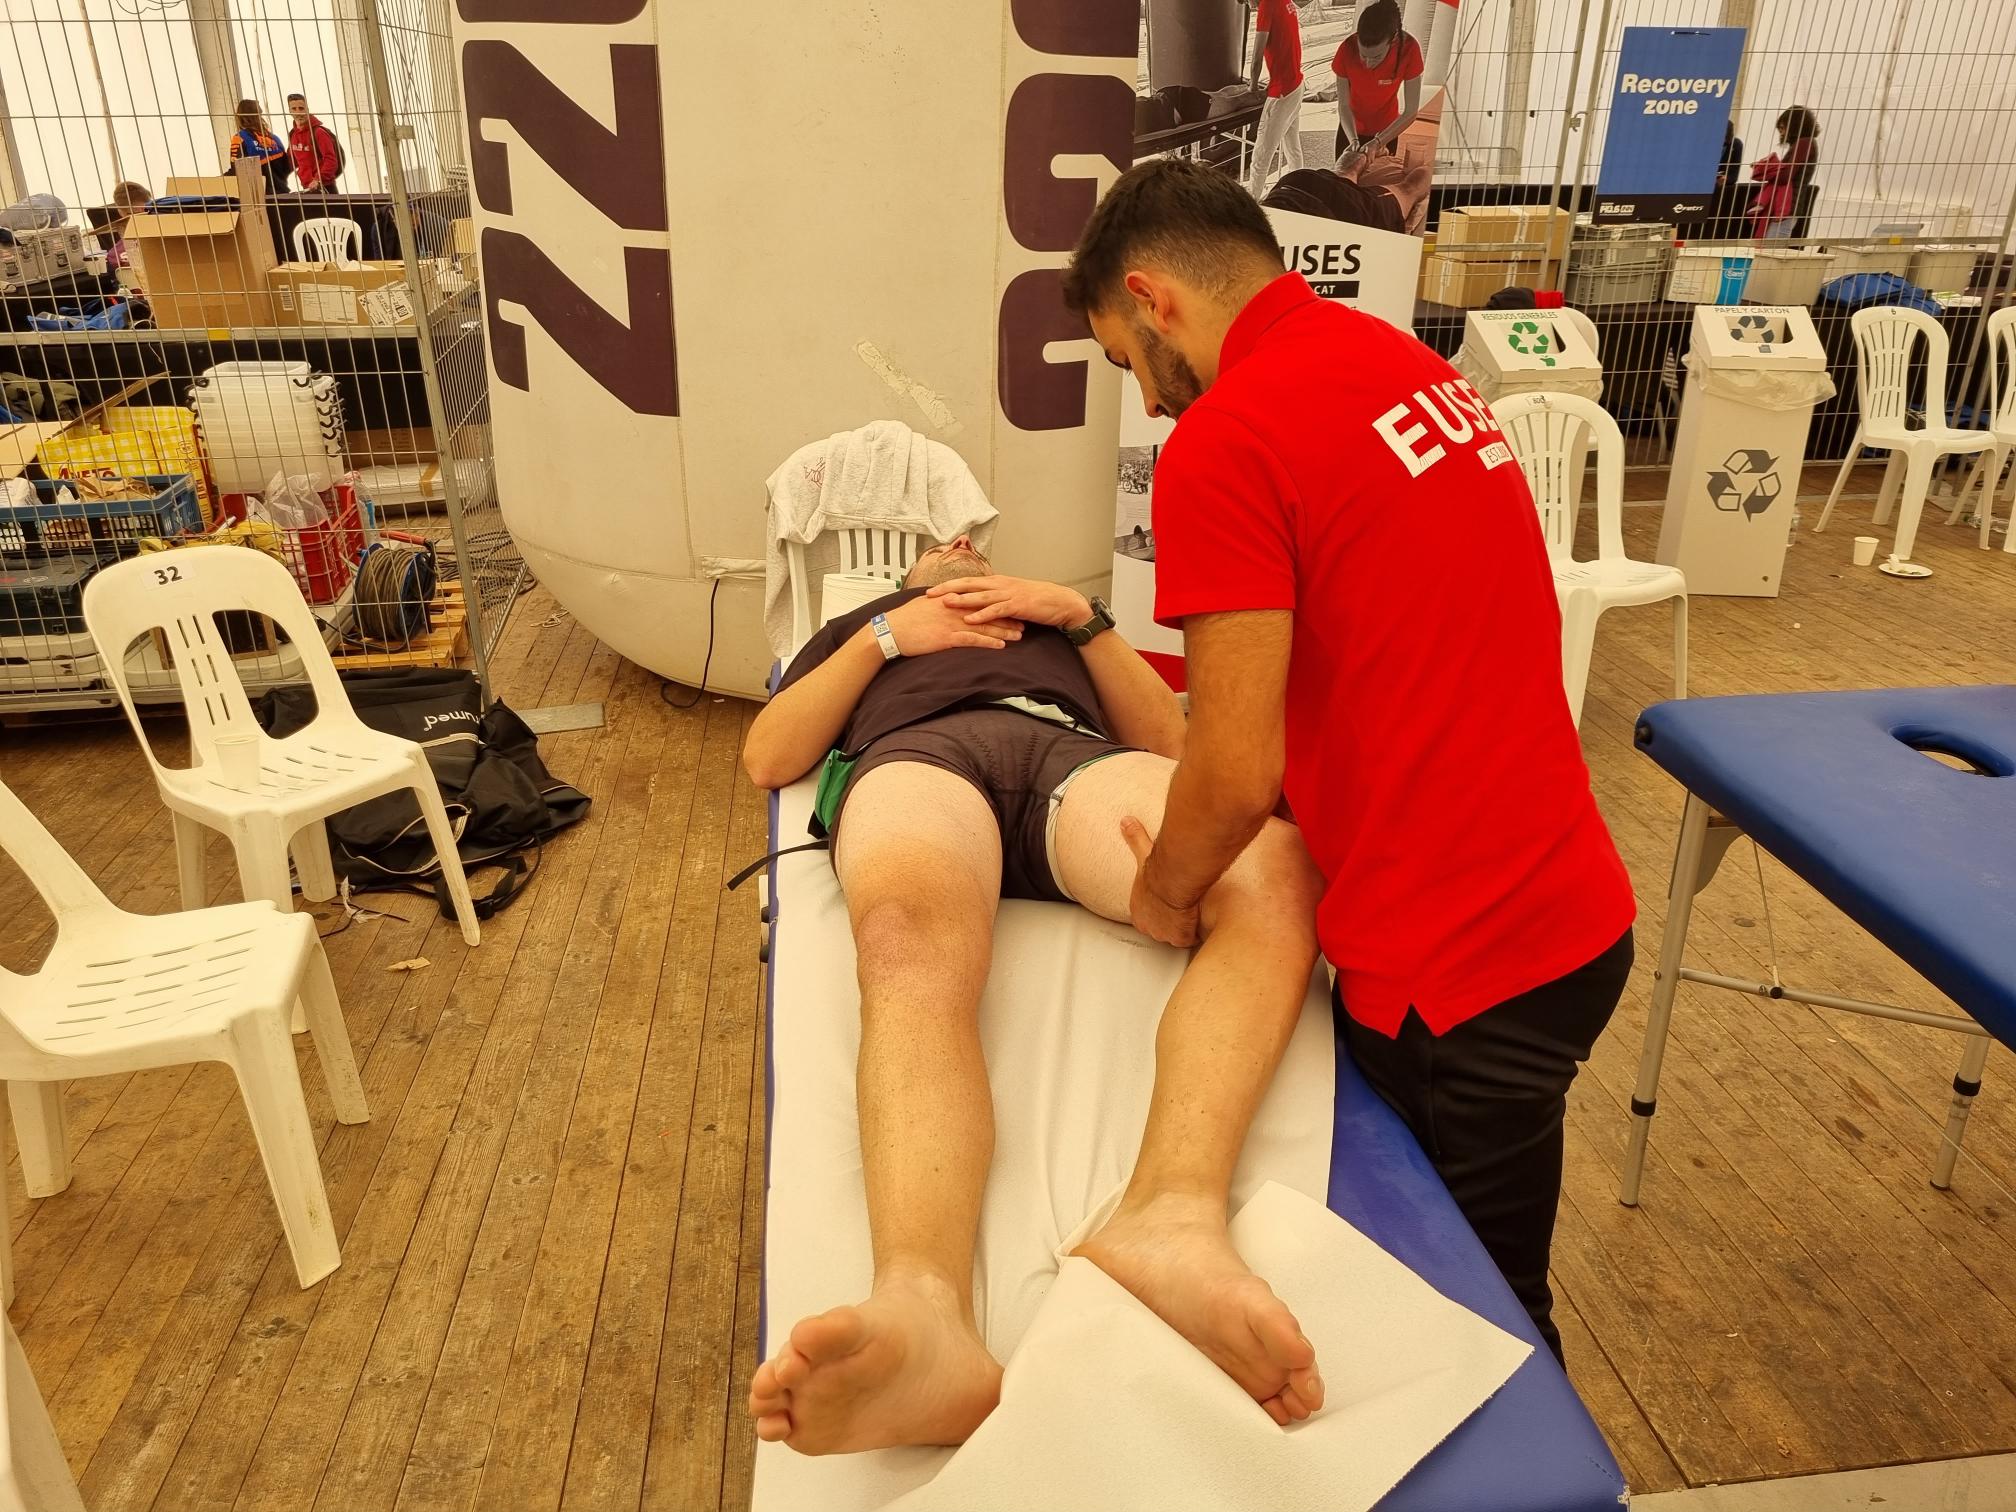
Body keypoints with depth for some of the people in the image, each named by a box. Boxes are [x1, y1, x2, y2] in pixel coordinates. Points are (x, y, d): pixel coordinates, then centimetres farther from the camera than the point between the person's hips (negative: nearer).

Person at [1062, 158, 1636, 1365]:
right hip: (1572, 912, 8)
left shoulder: (1226, 440, -18)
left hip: (1459, 971, -8)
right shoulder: (1412, 366, 9)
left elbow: (1238, 770, -20)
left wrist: (1162, 898, 0)